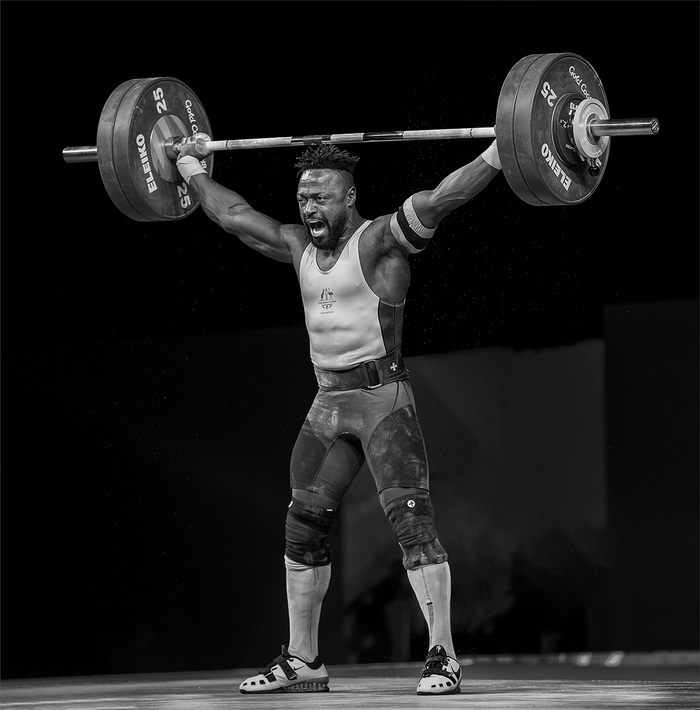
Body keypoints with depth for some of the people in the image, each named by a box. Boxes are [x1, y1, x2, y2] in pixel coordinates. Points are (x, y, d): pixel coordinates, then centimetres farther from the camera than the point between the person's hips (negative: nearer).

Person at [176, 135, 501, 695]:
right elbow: (233, 215, 25)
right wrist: (193, 169, 32)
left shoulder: (381, 239, -8)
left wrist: (497, 154, -30)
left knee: (411, 518, -14)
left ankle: (443, 656, -15)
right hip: (327, 403, 7)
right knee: (302, 527, 7)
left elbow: (438, 201, -22)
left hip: (383, 397, -7)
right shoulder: (300, 247, 13)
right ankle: (302, 661, 16)